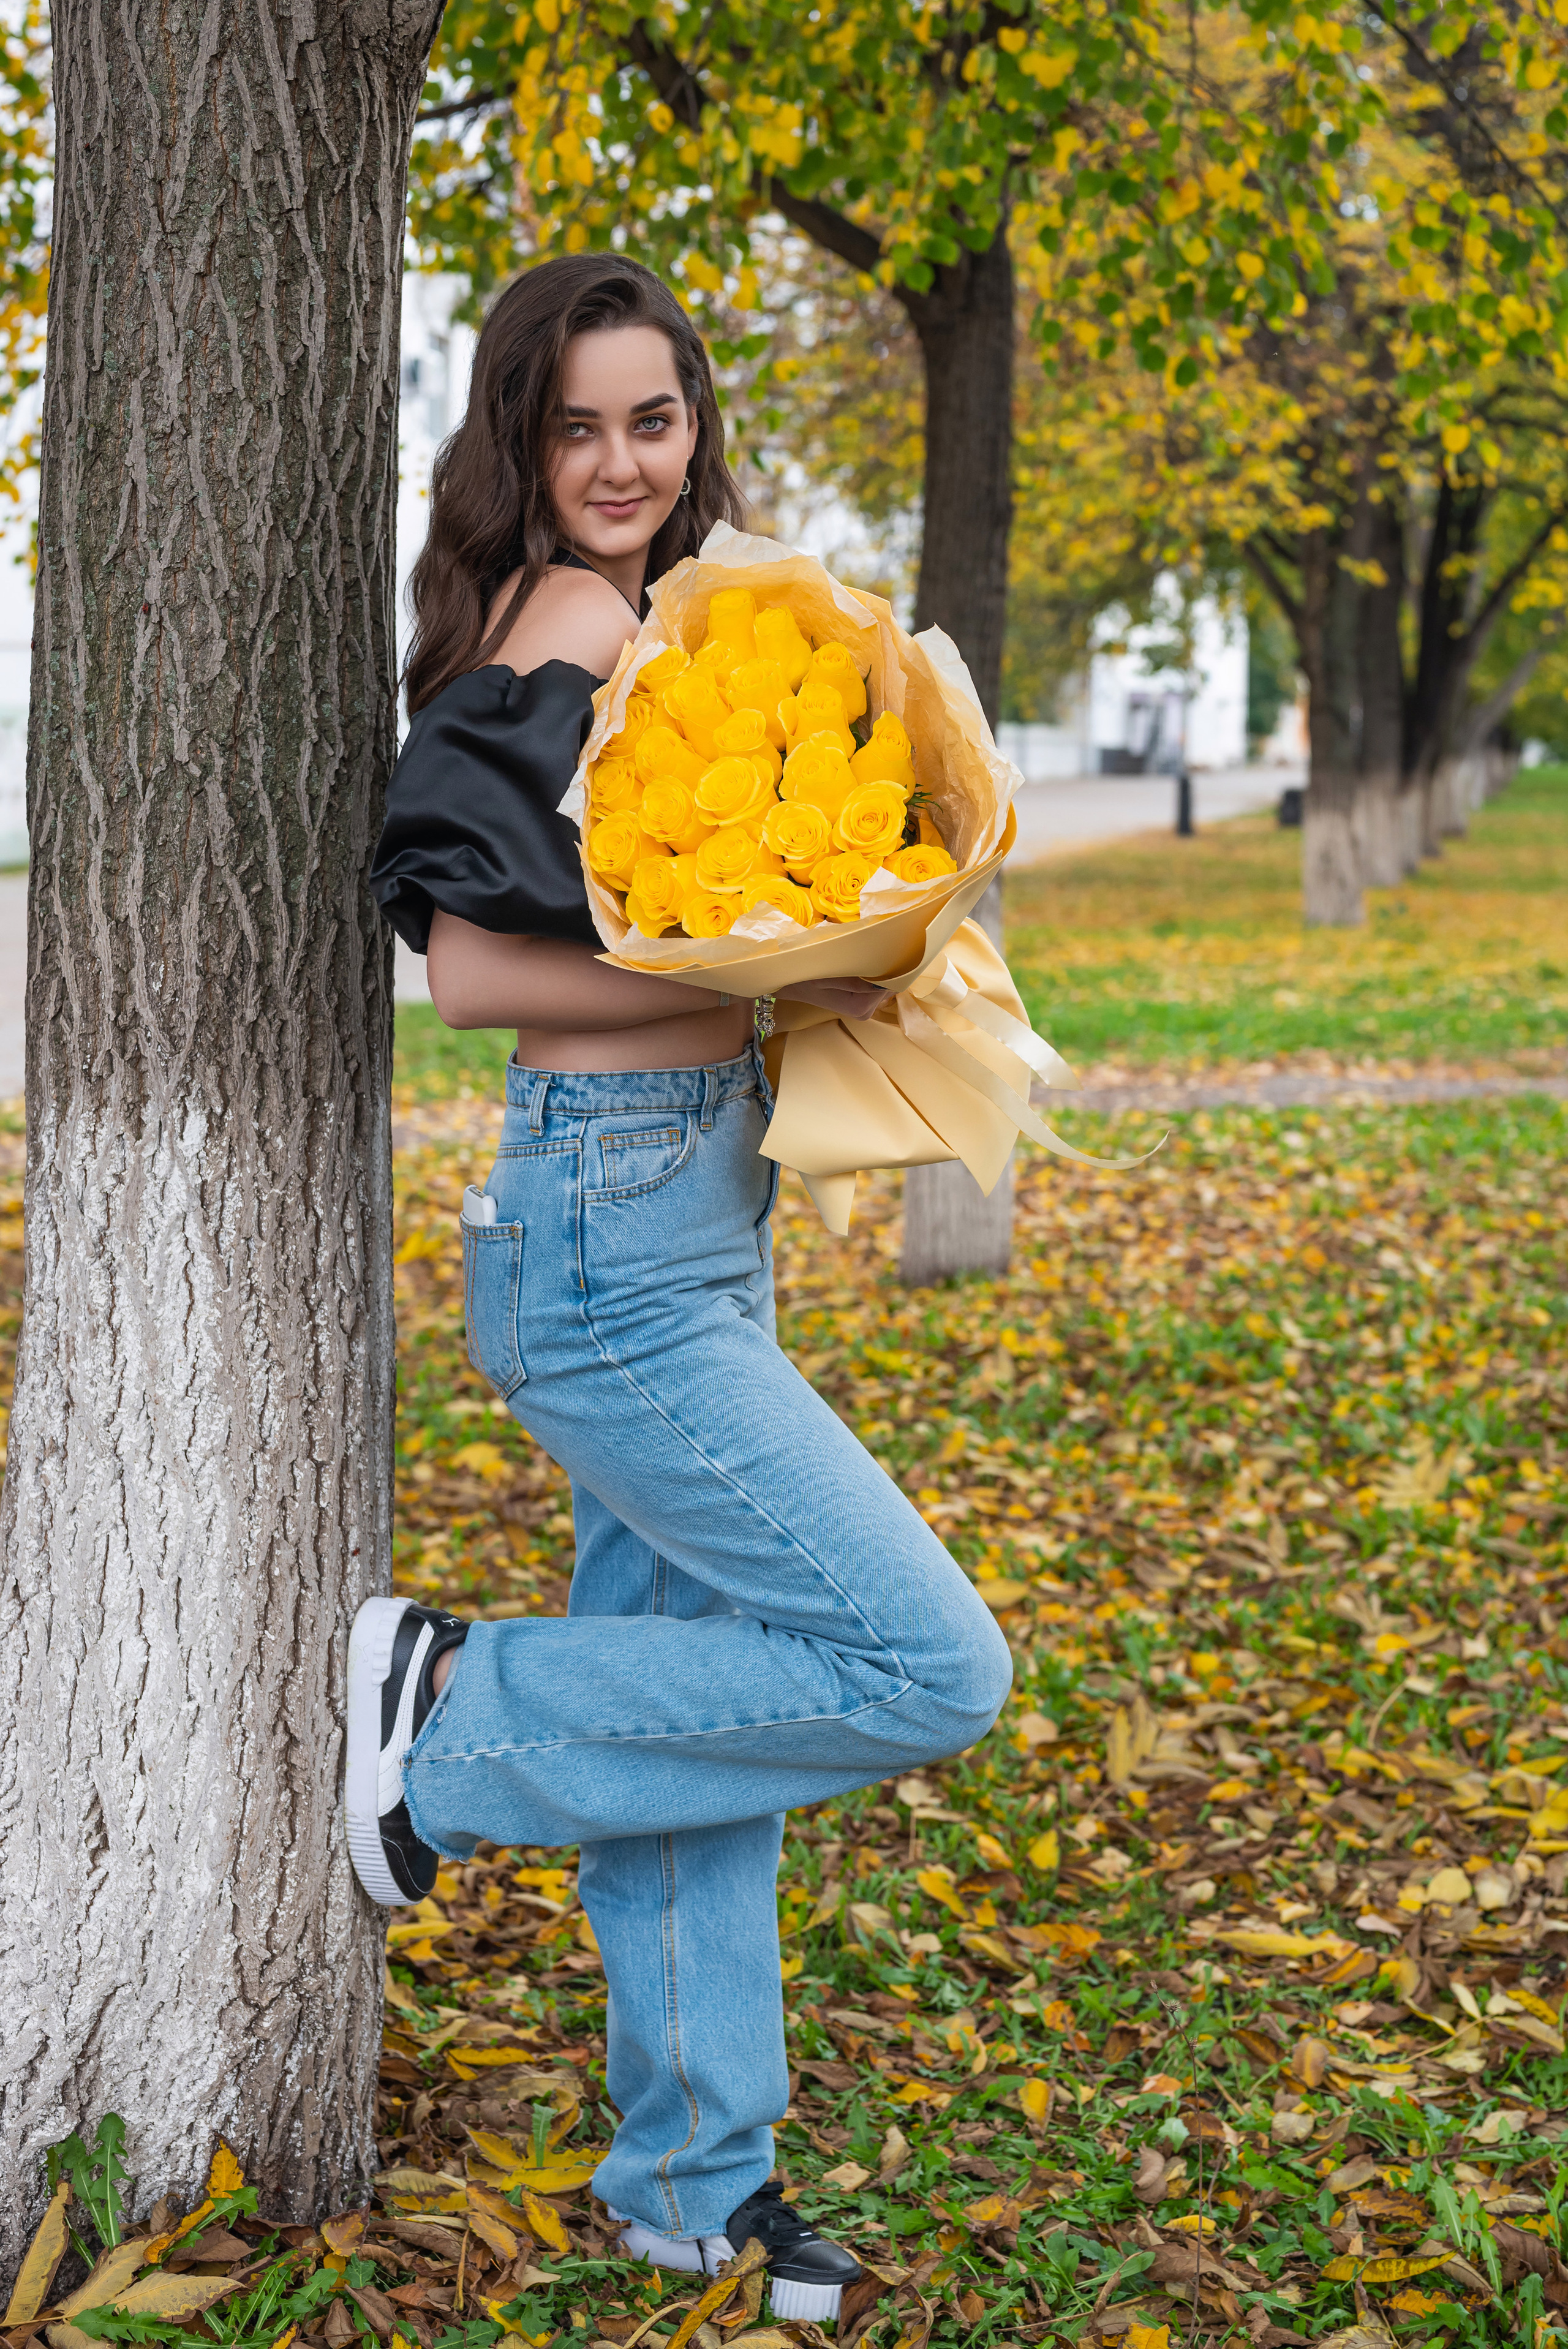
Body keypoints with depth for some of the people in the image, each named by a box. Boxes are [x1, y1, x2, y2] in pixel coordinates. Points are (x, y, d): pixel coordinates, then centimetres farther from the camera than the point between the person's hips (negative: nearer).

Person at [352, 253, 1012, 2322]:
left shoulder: (621, 621, 15)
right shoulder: (577, 621, -14)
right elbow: (470, 966, -20)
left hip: (687, 1225, 10)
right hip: (615, 1239, -10)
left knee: (690, 1684, 15)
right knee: (929, 1671, -8)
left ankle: (693, 2190, 26)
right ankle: (459, 1712, 4)